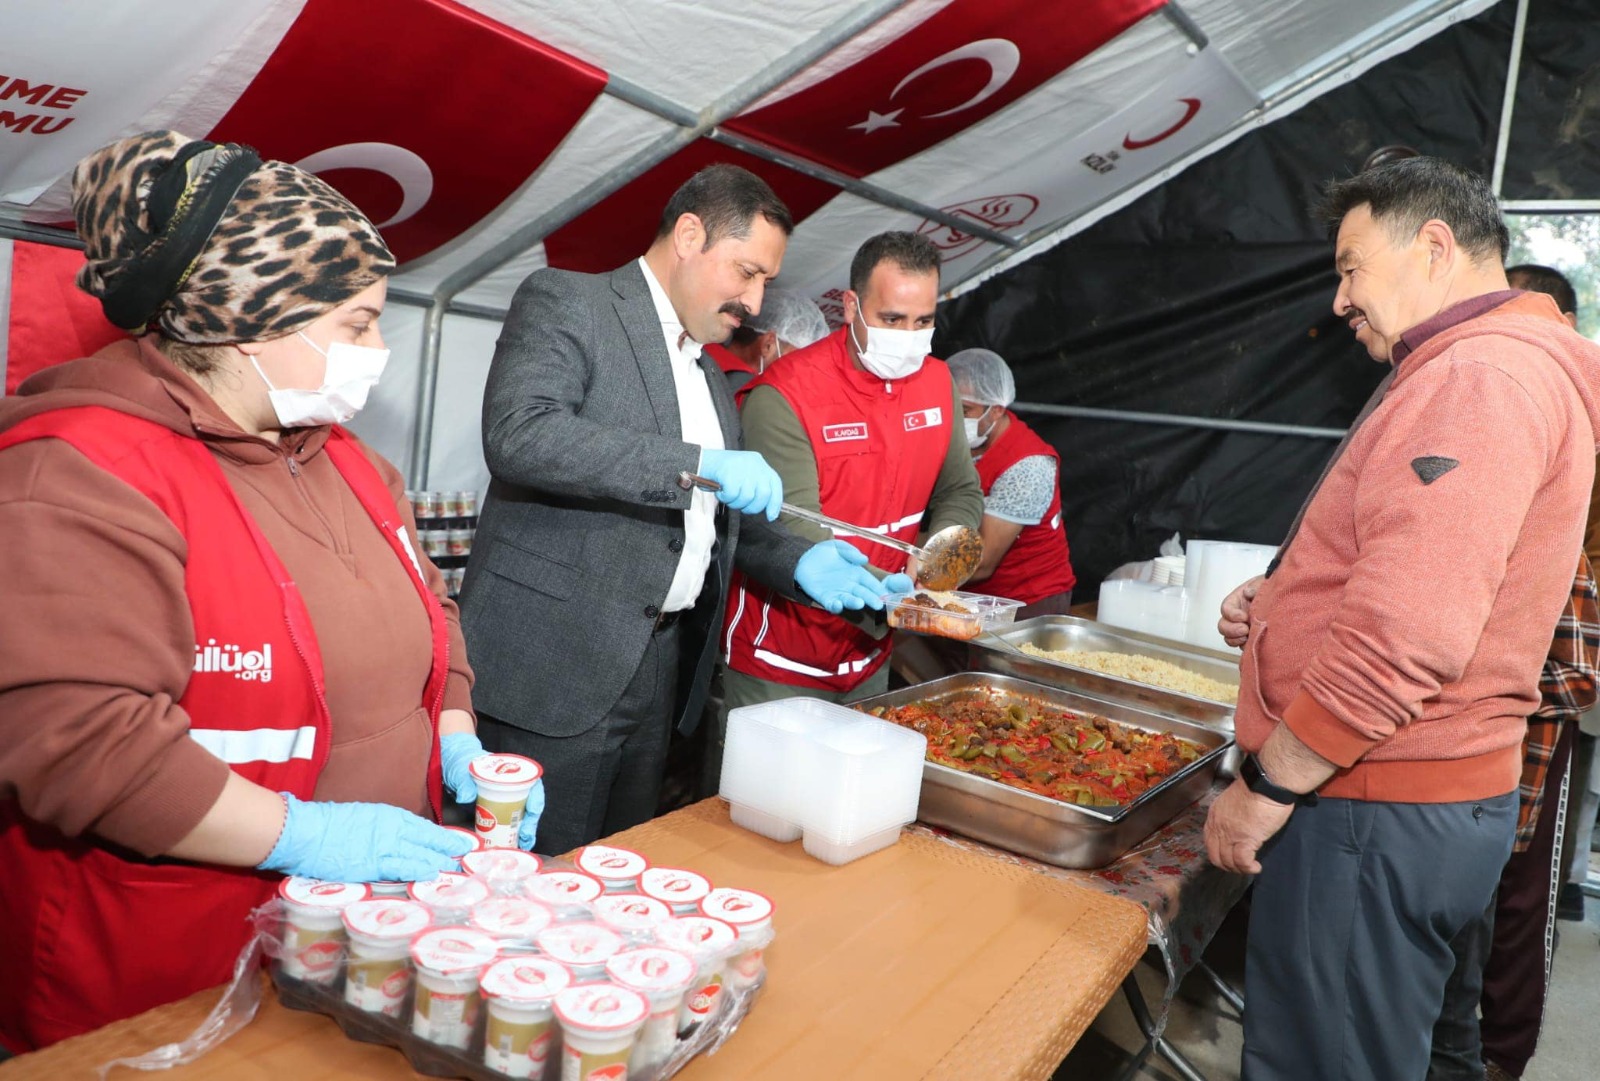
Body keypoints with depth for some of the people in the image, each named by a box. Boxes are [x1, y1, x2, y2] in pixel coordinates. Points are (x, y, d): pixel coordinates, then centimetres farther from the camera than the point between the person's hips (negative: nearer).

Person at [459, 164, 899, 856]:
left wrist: (797, 563, 7)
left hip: (661, 669, 8)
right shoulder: (565, 302, -4)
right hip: (556, 665, -7)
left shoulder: (709, 376, 19)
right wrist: (699, 463, -25)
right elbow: (518, 434, -22)